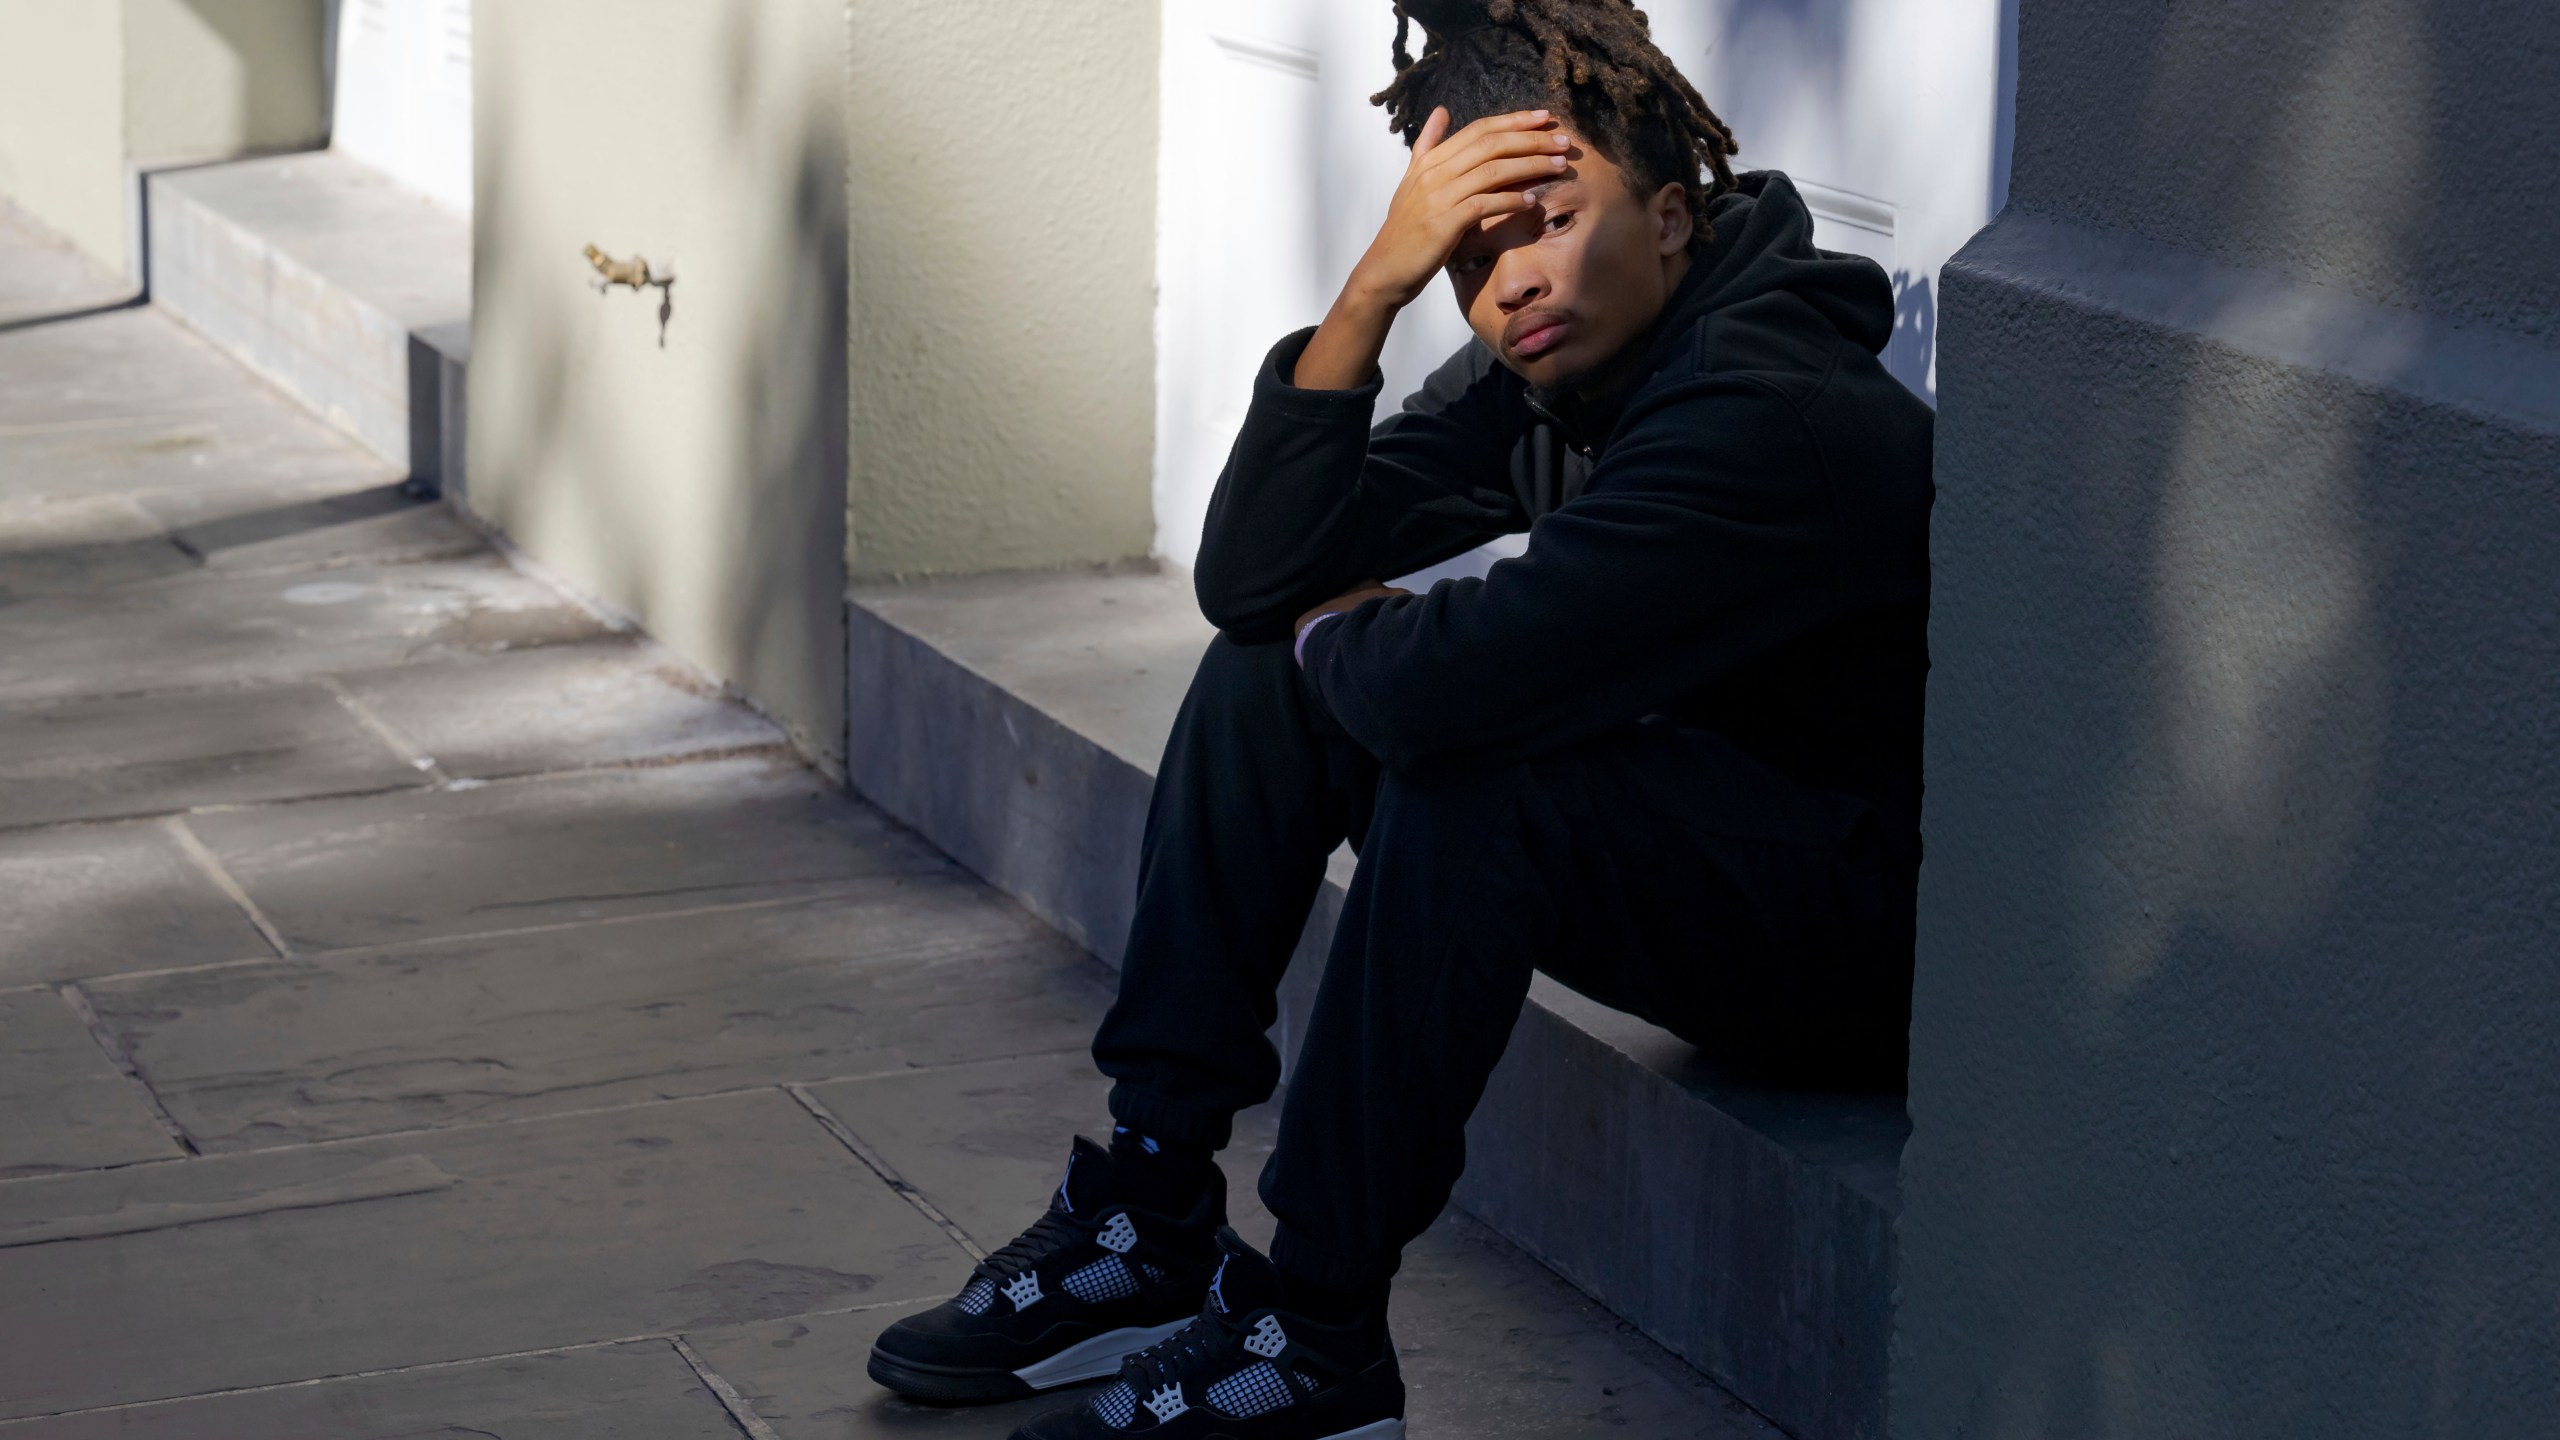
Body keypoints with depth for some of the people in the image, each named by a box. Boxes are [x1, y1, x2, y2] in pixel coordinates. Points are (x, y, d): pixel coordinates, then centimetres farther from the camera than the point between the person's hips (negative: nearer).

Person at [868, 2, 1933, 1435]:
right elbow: (1254, 577, -7)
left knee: (1469, 768, -32)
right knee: (1266, 671, 3)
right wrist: (1371, 288, -18)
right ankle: (1151, 1215, 2)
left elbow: (1451, 680, -38)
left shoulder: (1776, 417, -28)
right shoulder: (1548, 369, 1)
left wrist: (1342, 631, -13)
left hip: (1871, 946, -9)